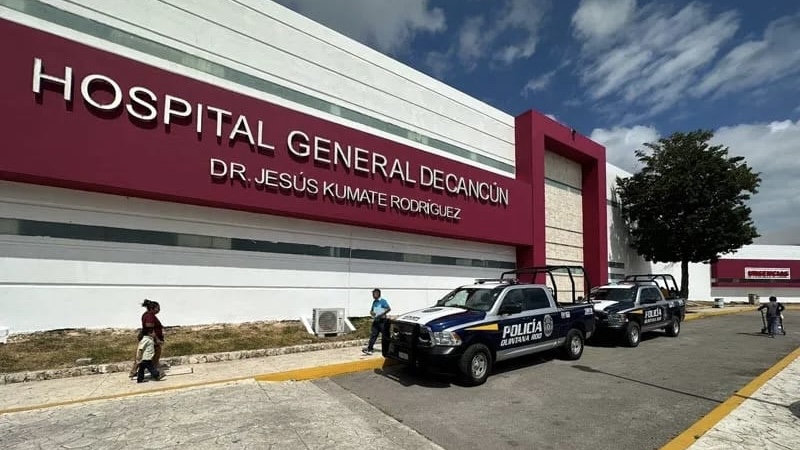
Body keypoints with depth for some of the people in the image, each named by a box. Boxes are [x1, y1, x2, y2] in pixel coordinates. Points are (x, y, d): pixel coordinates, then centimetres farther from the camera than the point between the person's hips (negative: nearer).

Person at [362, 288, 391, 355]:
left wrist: (381, 314, -24)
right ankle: (370, 348, 0)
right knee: (373, 334, 1)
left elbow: (389, 309, -18)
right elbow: (371, 310, 19)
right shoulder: (374, 302, 13)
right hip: (375, 320, 7)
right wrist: (372, 313, -5)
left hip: (382, 320, -7)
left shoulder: (383, 301, -9)